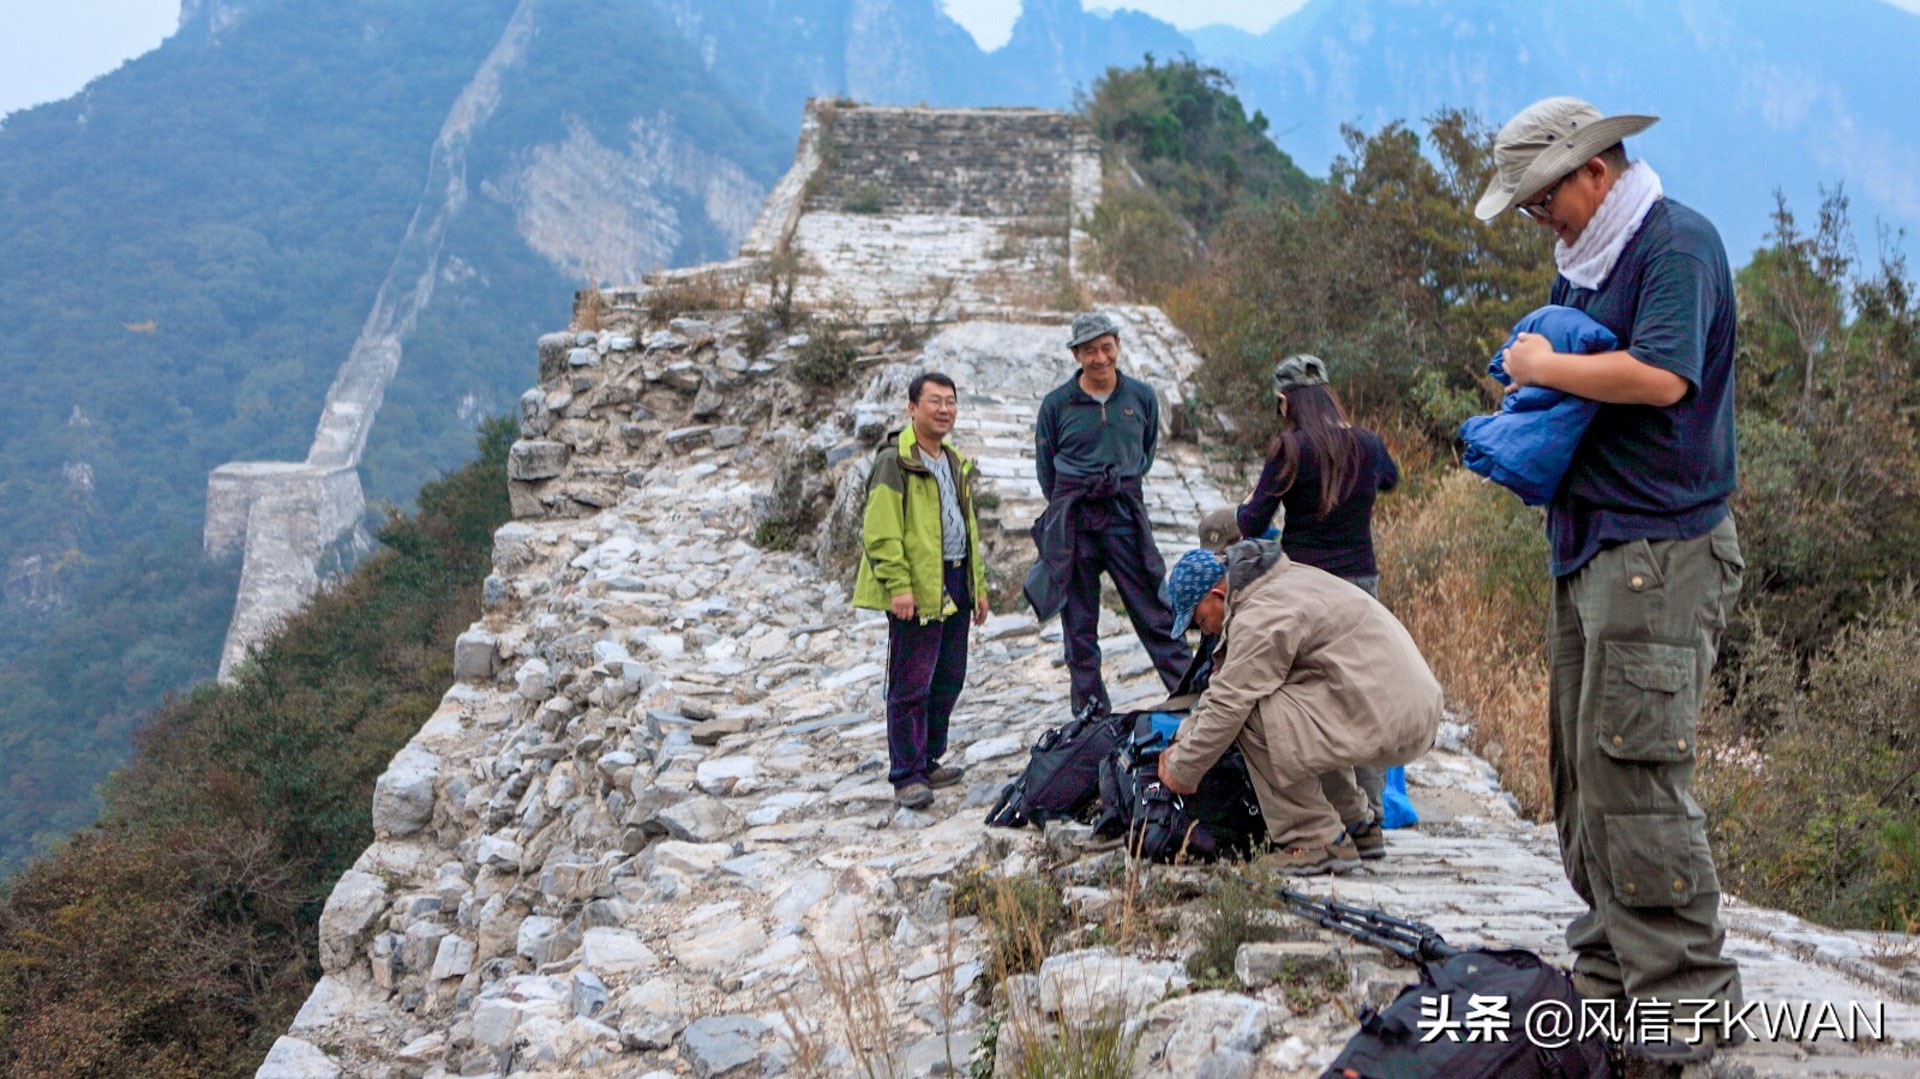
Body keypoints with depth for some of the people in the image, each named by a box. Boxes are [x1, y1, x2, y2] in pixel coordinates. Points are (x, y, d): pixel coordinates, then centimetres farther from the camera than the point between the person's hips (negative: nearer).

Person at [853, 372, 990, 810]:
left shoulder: (956, 463, 19)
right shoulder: (894, 461, -9)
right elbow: (880, 531, -15)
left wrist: (978, 584, 22)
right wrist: (898, 585, -21)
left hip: (955, 586, 9)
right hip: (916, 591, -9)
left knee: (948, 681, 13)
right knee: (911, 686, -5)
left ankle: (928, 761, 26)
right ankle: (907, 776, 0)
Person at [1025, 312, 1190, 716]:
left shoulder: (1142, 397, 4)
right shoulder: (1056, 404, -1)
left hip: (1125, 515, 0)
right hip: (1072, 521, 0)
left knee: (1154, 614, -1)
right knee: (1079, 625, 5)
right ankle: (1090, 712, 14)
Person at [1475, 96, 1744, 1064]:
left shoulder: (1677, 243, -11)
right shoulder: (1583, 259, 18)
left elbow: (1659, 376, -26)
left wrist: (1543, 366, -12)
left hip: (1659, 548, -10)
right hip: (1587, 541, 10)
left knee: (1630, 768, -11)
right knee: (1581, 766, 11)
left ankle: (1687, 990, -2)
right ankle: (1608, 968, 21)